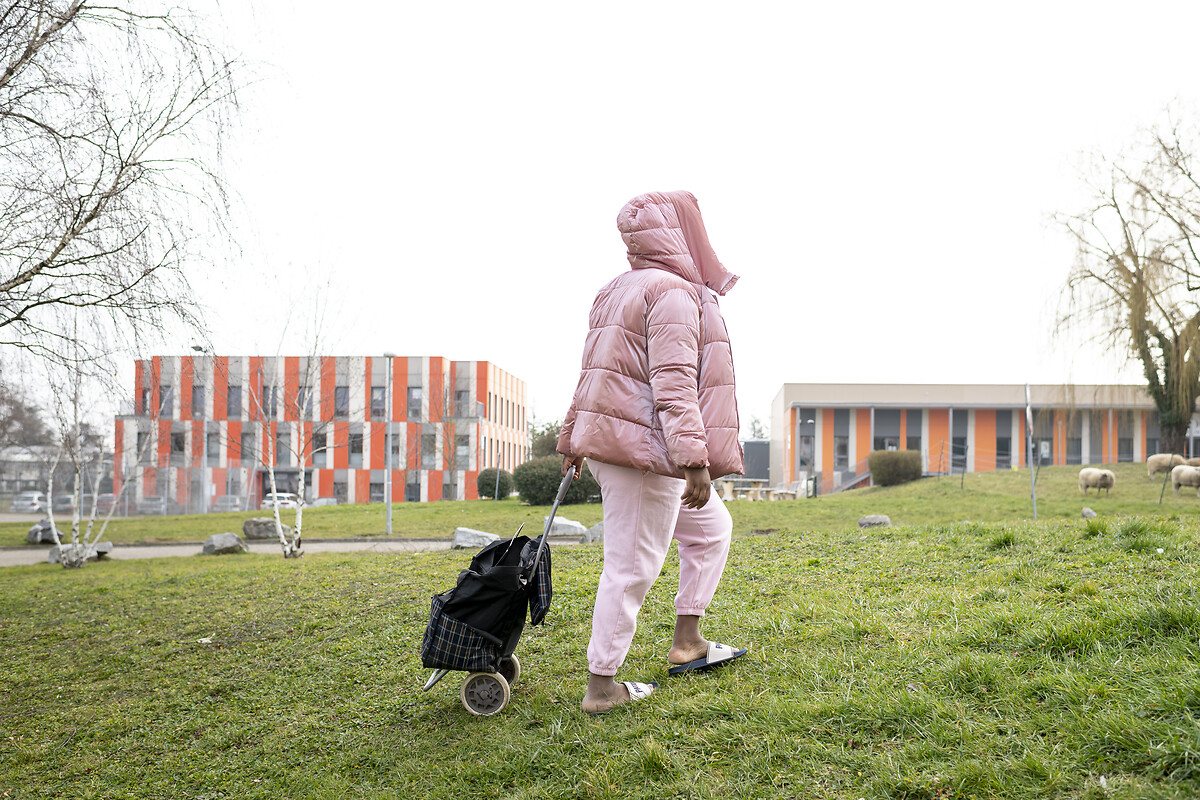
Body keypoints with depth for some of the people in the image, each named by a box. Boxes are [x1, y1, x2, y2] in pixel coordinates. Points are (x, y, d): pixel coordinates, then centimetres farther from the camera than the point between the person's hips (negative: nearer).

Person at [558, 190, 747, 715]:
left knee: (710, 528, 19)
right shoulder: (674, 292, -13)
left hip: (610, 437, 10)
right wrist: (695, 459, -25)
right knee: (632, 565, -2)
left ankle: (687, 643, 24)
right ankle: (601, 685, 7)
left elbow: (591, 372, 21)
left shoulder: (616, 292, 17)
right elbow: (673, 382, -23)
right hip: (644, 446, -10)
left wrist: (573, 438, 27)